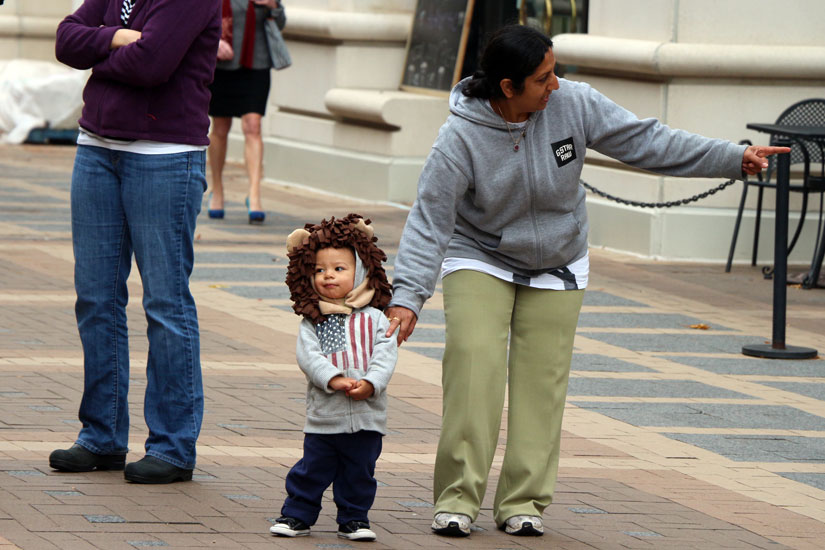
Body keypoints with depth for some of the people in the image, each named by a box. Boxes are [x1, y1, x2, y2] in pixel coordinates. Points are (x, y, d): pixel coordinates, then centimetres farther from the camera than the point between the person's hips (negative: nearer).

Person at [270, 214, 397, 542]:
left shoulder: (374, 319, 3)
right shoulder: (312, 321, 2)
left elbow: (386, 356, -4)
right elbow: (307, 355, -9)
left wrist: (370, 384, -19)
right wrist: (332, 379, -23)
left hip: (366, 416, 1)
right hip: (323, 416, -1)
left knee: (359, 472, 9)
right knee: (313, 469, 4)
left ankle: (354, 518, 23)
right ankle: (297, 515, 17)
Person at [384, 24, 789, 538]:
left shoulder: (574, 104, -16)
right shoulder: (461, 138, -24)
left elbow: (646, 141, -8)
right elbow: (430, 220, -24)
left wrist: (735, 158, -9)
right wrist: (408, 296, -33)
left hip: (556, 267, 3)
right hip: (479, 260, -3)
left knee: (542, 379, -2)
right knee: (473, 361, -18)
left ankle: (524, 502, 6)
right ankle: (458, 499, -14)